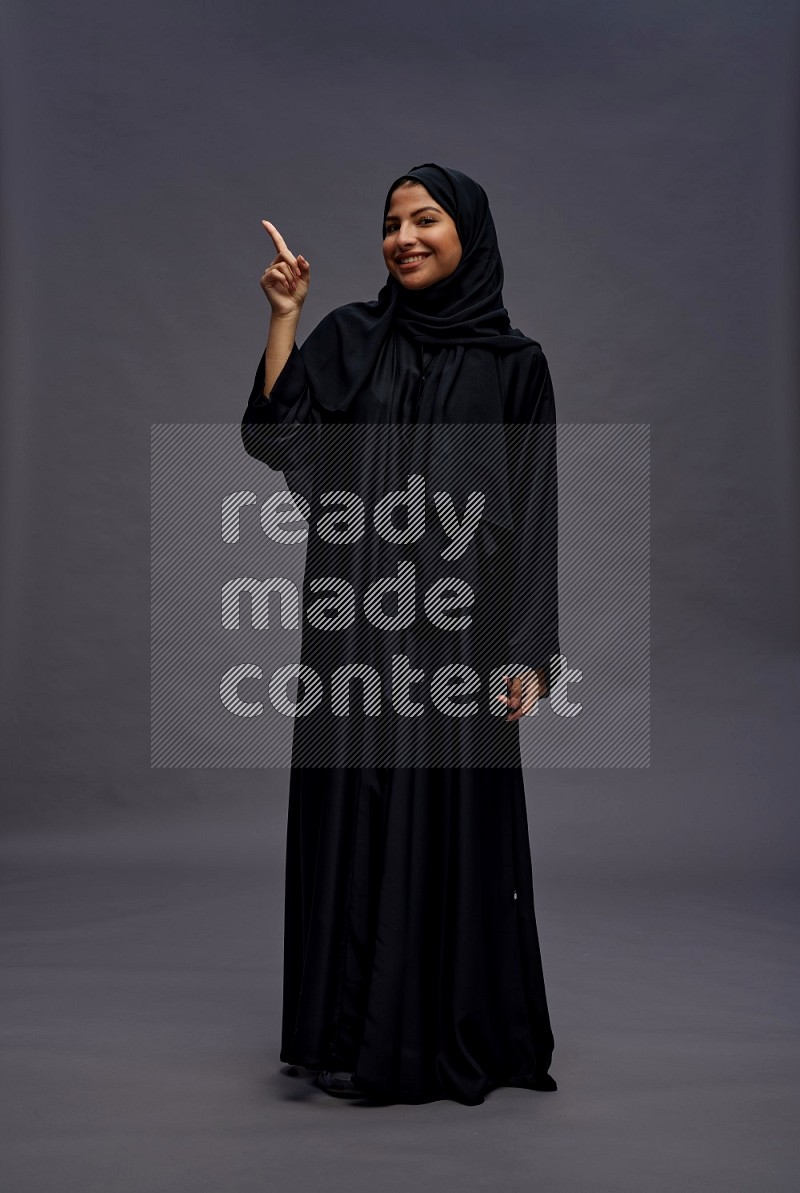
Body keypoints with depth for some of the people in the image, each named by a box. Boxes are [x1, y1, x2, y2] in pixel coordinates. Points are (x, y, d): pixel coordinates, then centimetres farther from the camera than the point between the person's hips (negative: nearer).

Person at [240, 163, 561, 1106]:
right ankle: (355, 1031, 17)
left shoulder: (513, 363, 4)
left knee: (454, 817, 3)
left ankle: (460, 1034, 18)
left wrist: (530, 651, -4)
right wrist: (283, 316, -8)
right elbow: (275, 438, -3)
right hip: (358, 620, 2)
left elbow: (535, 514, 2)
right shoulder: (351, 337, 9)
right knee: (354, 810, 4)